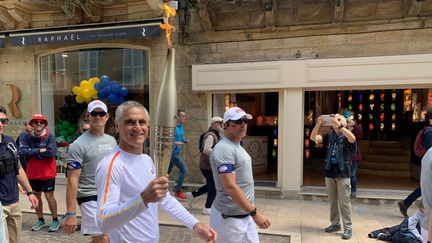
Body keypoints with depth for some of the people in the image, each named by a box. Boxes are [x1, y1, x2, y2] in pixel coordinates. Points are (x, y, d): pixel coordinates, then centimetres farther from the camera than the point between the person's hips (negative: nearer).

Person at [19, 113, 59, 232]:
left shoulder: (50, 136, -11)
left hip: (47, 173, -4)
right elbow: (23, 152, -15)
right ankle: (40, 220, 33)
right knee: (36, 196, 15)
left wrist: (32, 152, -15)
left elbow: (51, 152, -23)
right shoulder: (27, 137, -2)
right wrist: (40, 150, -19)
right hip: (33, 173, 4)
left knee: (49, 196, 4)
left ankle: (55, 220, 19)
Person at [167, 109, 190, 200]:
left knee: (167, 171, 16)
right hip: (173, 152, -9)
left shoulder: (182, 126, 8)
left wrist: (185, 140, 1)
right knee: (184, 169, -10)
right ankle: (178, 191, 0)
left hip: (176, 152, 9)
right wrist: (174, 143, -28)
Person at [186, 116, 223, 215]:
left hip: (209, 165, 10)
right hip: (207, 165, -10)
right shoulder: (210, 135, -18)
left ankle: (192, 195, 27)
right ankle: (207, 208, 9)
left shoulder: (216, 135, 14)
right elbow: (206, 149, -30)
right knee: (213, 187, -2)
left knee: (210, 185, 17)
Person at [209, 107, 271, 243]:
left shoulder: (237, 146, 11)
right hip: (230, 217, -9)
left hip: (245, 214, 9)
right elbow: (230, 187, -27)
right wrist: (254, 213, -25)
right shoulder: (224, 149, -20)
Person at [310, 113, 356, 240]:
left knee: (344, 202, -1)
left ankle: (348, 228, 9)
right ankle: (335, 224, 26)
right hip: (329, 172, 4)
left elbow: (353, 139, -27)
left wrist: (339, 125, -30)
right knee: (332, 201, 13)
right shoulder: (329, 136, 6)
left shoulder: (346, 136, -3)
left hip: (343, 173, -4)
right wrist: (318, 124, -19)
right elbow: (313, 137, -5)